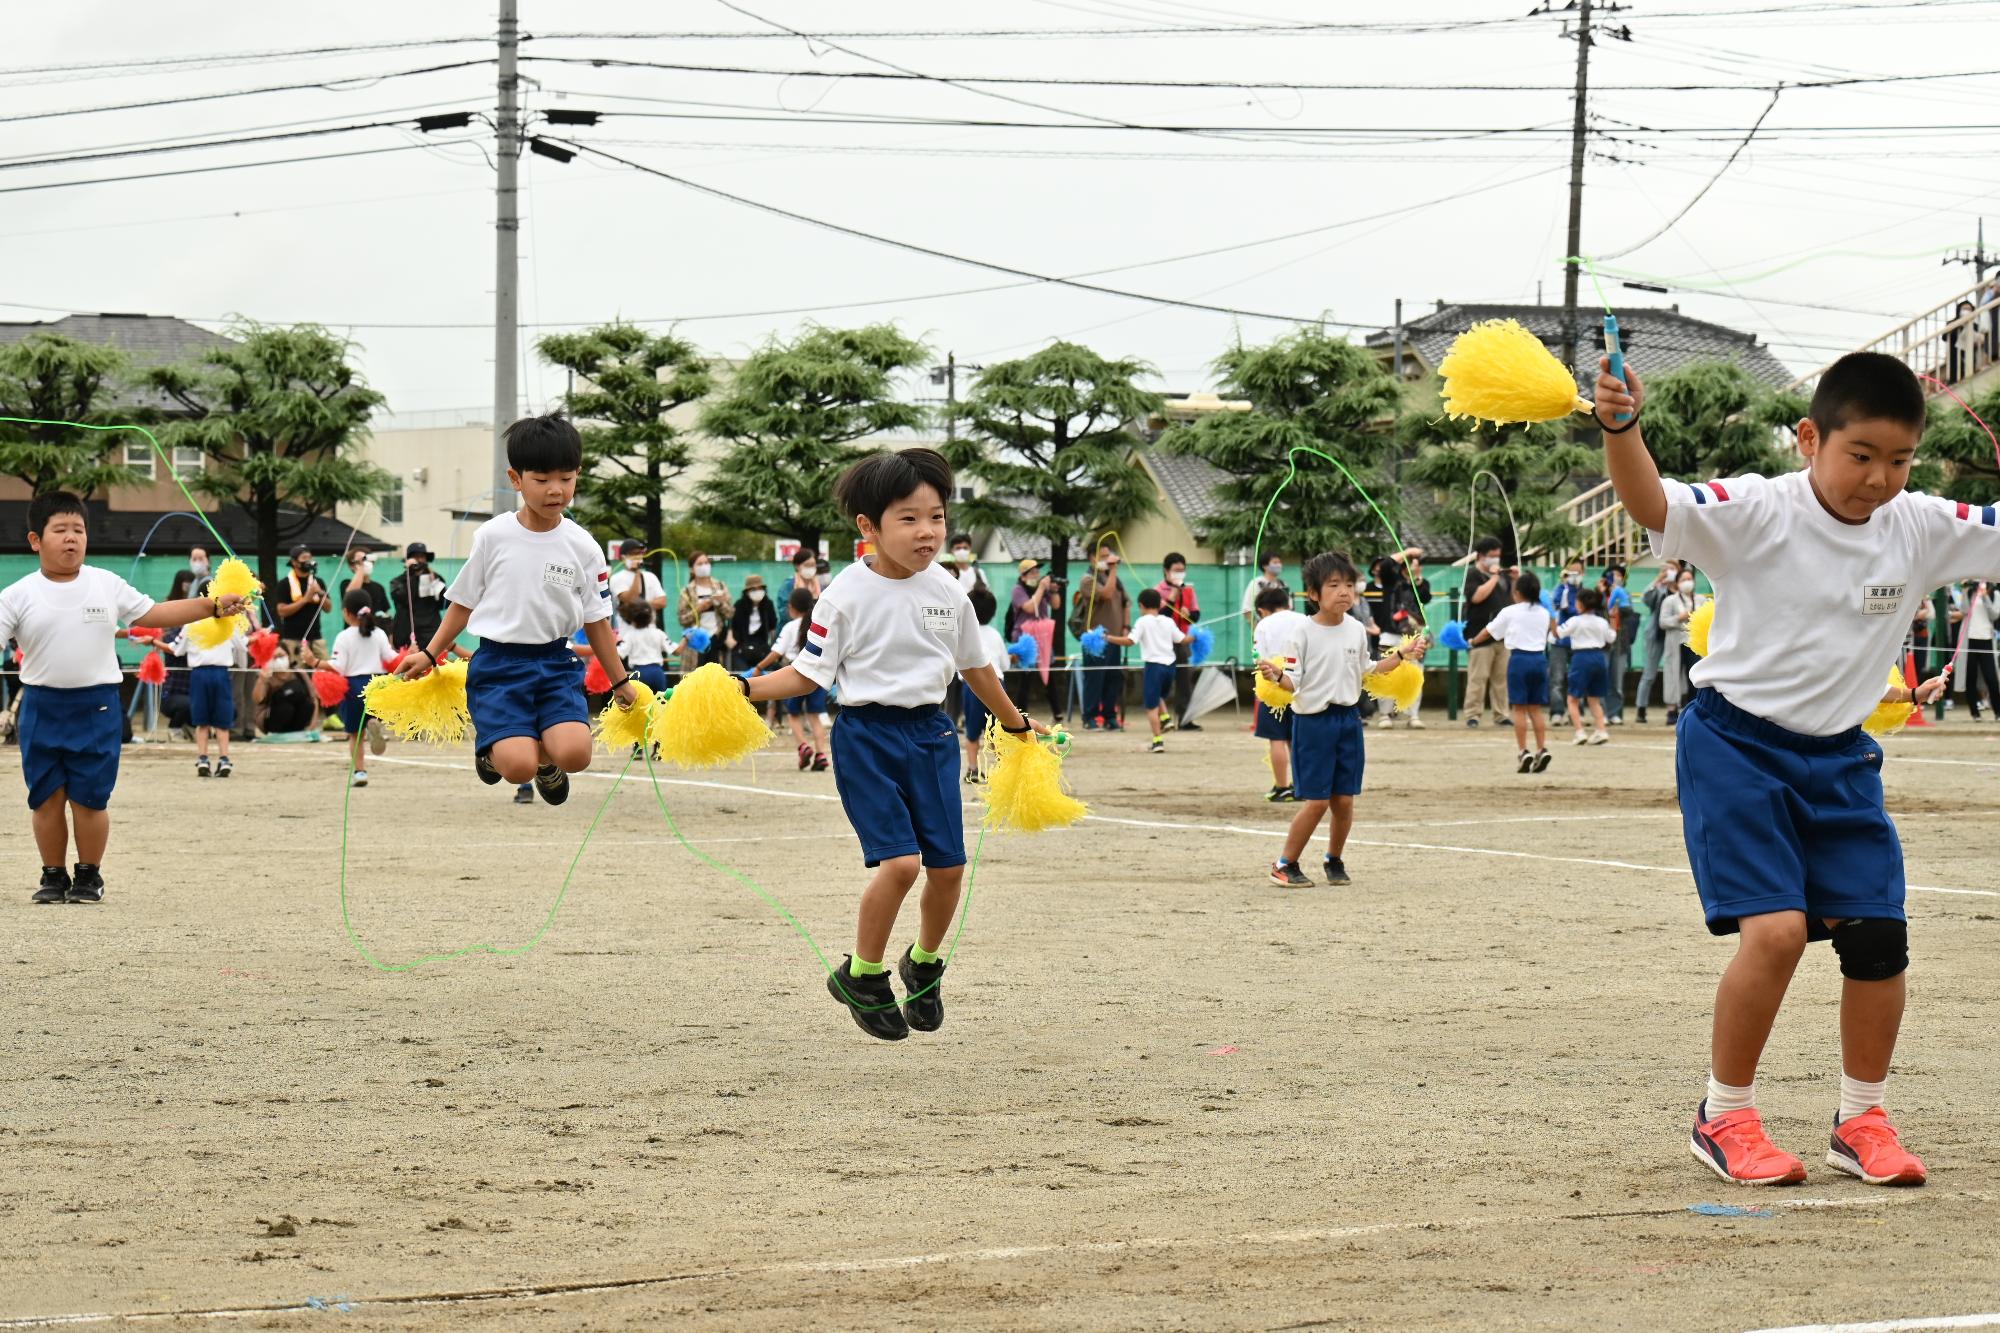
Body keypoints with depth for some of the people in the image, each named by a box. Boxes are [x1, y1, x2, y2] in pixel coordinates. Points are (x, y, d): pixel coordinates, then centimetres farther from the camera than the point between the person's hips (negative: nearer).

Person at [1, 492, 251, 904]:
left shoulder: (107, 585, 5)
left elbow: (154, 614, 11)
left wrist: (213, 606, 7)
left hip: (96, 707, 0)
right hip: (41, 706, 0)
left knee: (89, 798, -1)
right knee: (47, 796, 5)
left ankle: (89, 876, 14)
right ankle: (54, 875, 19)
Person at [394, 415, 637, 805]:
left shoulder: (583, 548, 2)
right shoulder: (492, 536, -2)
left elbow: (596, 621, 11)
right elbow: (464, 603, 10)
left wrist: (621, 682, 12)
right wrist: (429, 654, 6)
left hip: (555, 661, 2)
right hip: (499, 660, -2)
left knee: (573, 754, -25)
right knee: (518, 767, -22)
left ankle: (545, 760, 13)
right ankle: (490, 745, 16)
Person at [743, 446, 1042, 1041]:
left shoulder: (948, 592, 3)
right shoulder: (846, 595, -10)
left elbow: (975, 667, 18)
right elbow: (809, 674, -5)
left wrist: (1017, 724, 28)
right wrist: (743, 688, -19)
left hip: (929, 733, 5)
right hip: (866, 733, -5)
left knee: (948, 864, 3)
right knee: (900, 861, -17)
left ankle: (924, 965, 30)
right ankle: (861, 976, 4)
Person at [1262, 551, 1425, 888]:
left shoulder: (1356, 630, 6)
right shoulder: (1303, 632, -10)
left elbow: (1366, 671, 18)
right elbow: (1294, 682, -12)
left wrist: (1402, 655, 12)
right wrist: (1276, 675, -33)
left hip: (1348, 719, 5)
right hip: (1313, 721, -5)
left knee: (1344, 800, 5)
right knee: (1317, 801, -7)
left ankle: (1334, 861, 25)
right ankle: (1285, 864, 8)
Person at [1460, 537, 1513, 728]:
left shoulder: (1502, 574, 18)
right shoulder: (1473, 574, -2)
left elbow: (1514, 598, 21)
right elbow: (1477, 596, -19)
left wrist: (1515, 580, 6)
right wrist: (1494, 578, -12)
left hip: (1502, 637, 6)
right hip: (1480, 636, -6)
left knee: (1502, 677, 6)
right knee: (1478, 677, -8)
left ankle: (1500, 715, 11)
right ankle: (1472, 715, -6)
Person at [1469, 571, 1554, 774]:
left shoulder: (1510, 612, -2)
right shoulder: (1544, 613, 9)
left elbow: (1489, 631, 10)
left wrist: (1473, 641, 28)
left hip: (1519, 658, -4)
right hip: (1539, 658, 4)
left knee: (1520, 708, -1)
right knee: (1536, 708, 8)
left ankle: (1524, 752, -6)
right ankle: (1542, 750, 0)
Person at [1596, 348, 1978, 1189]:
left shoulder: (1921, 529, -3)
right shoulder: (1760, 514, -18)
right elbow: (1652, 506, -33)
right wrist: (1622, 428, -51)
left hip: (1839, 756, 5)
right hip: (1738, 743, -5)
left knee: (1878, 932, -1)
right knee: (1775, 929, -17)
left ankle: (1861, 1121, 18)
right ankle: (1723, 1119, 1)